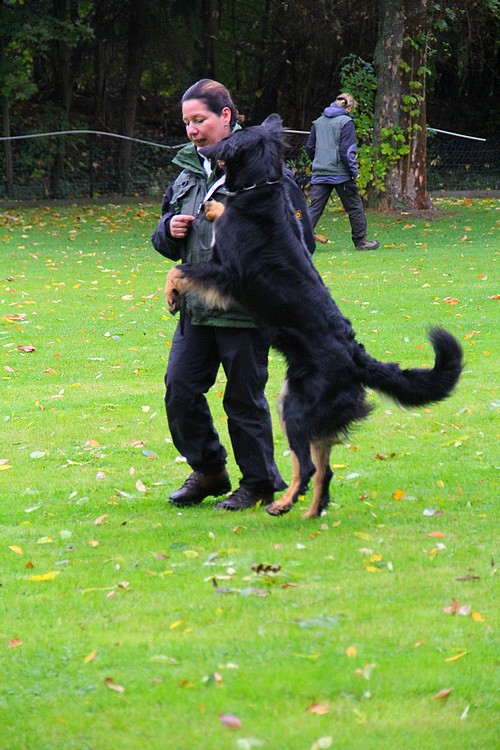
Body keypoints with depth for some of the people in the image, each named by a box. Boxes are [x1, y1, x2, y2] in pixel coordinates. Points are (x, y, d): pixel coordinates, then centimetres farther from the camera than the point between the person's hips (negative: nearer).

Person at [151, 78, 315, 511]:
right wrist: (170, 230, -1)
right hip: (196, 306, 7)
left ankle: (260, 483, 16)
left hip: (246, 309, -7)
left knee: (244, 399, 1)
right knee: (181, 389, 5)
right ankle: (208, 471, 23)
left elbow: (298, 233, -10)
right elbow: (165, 243, 21)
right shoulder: (190, 172, 13)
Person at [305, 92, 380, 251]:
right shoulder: (346, 122, -9)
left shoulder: (319, 121, 10)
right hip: (340, 173, -5)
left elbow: (309, 147, 14)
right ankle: (360, 240, 17)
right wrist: (354, 172, -7)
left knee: (314, 208, 2)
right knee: (355, 207, 9)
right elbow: (347, 150, -15)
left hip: (319, 173, 5)